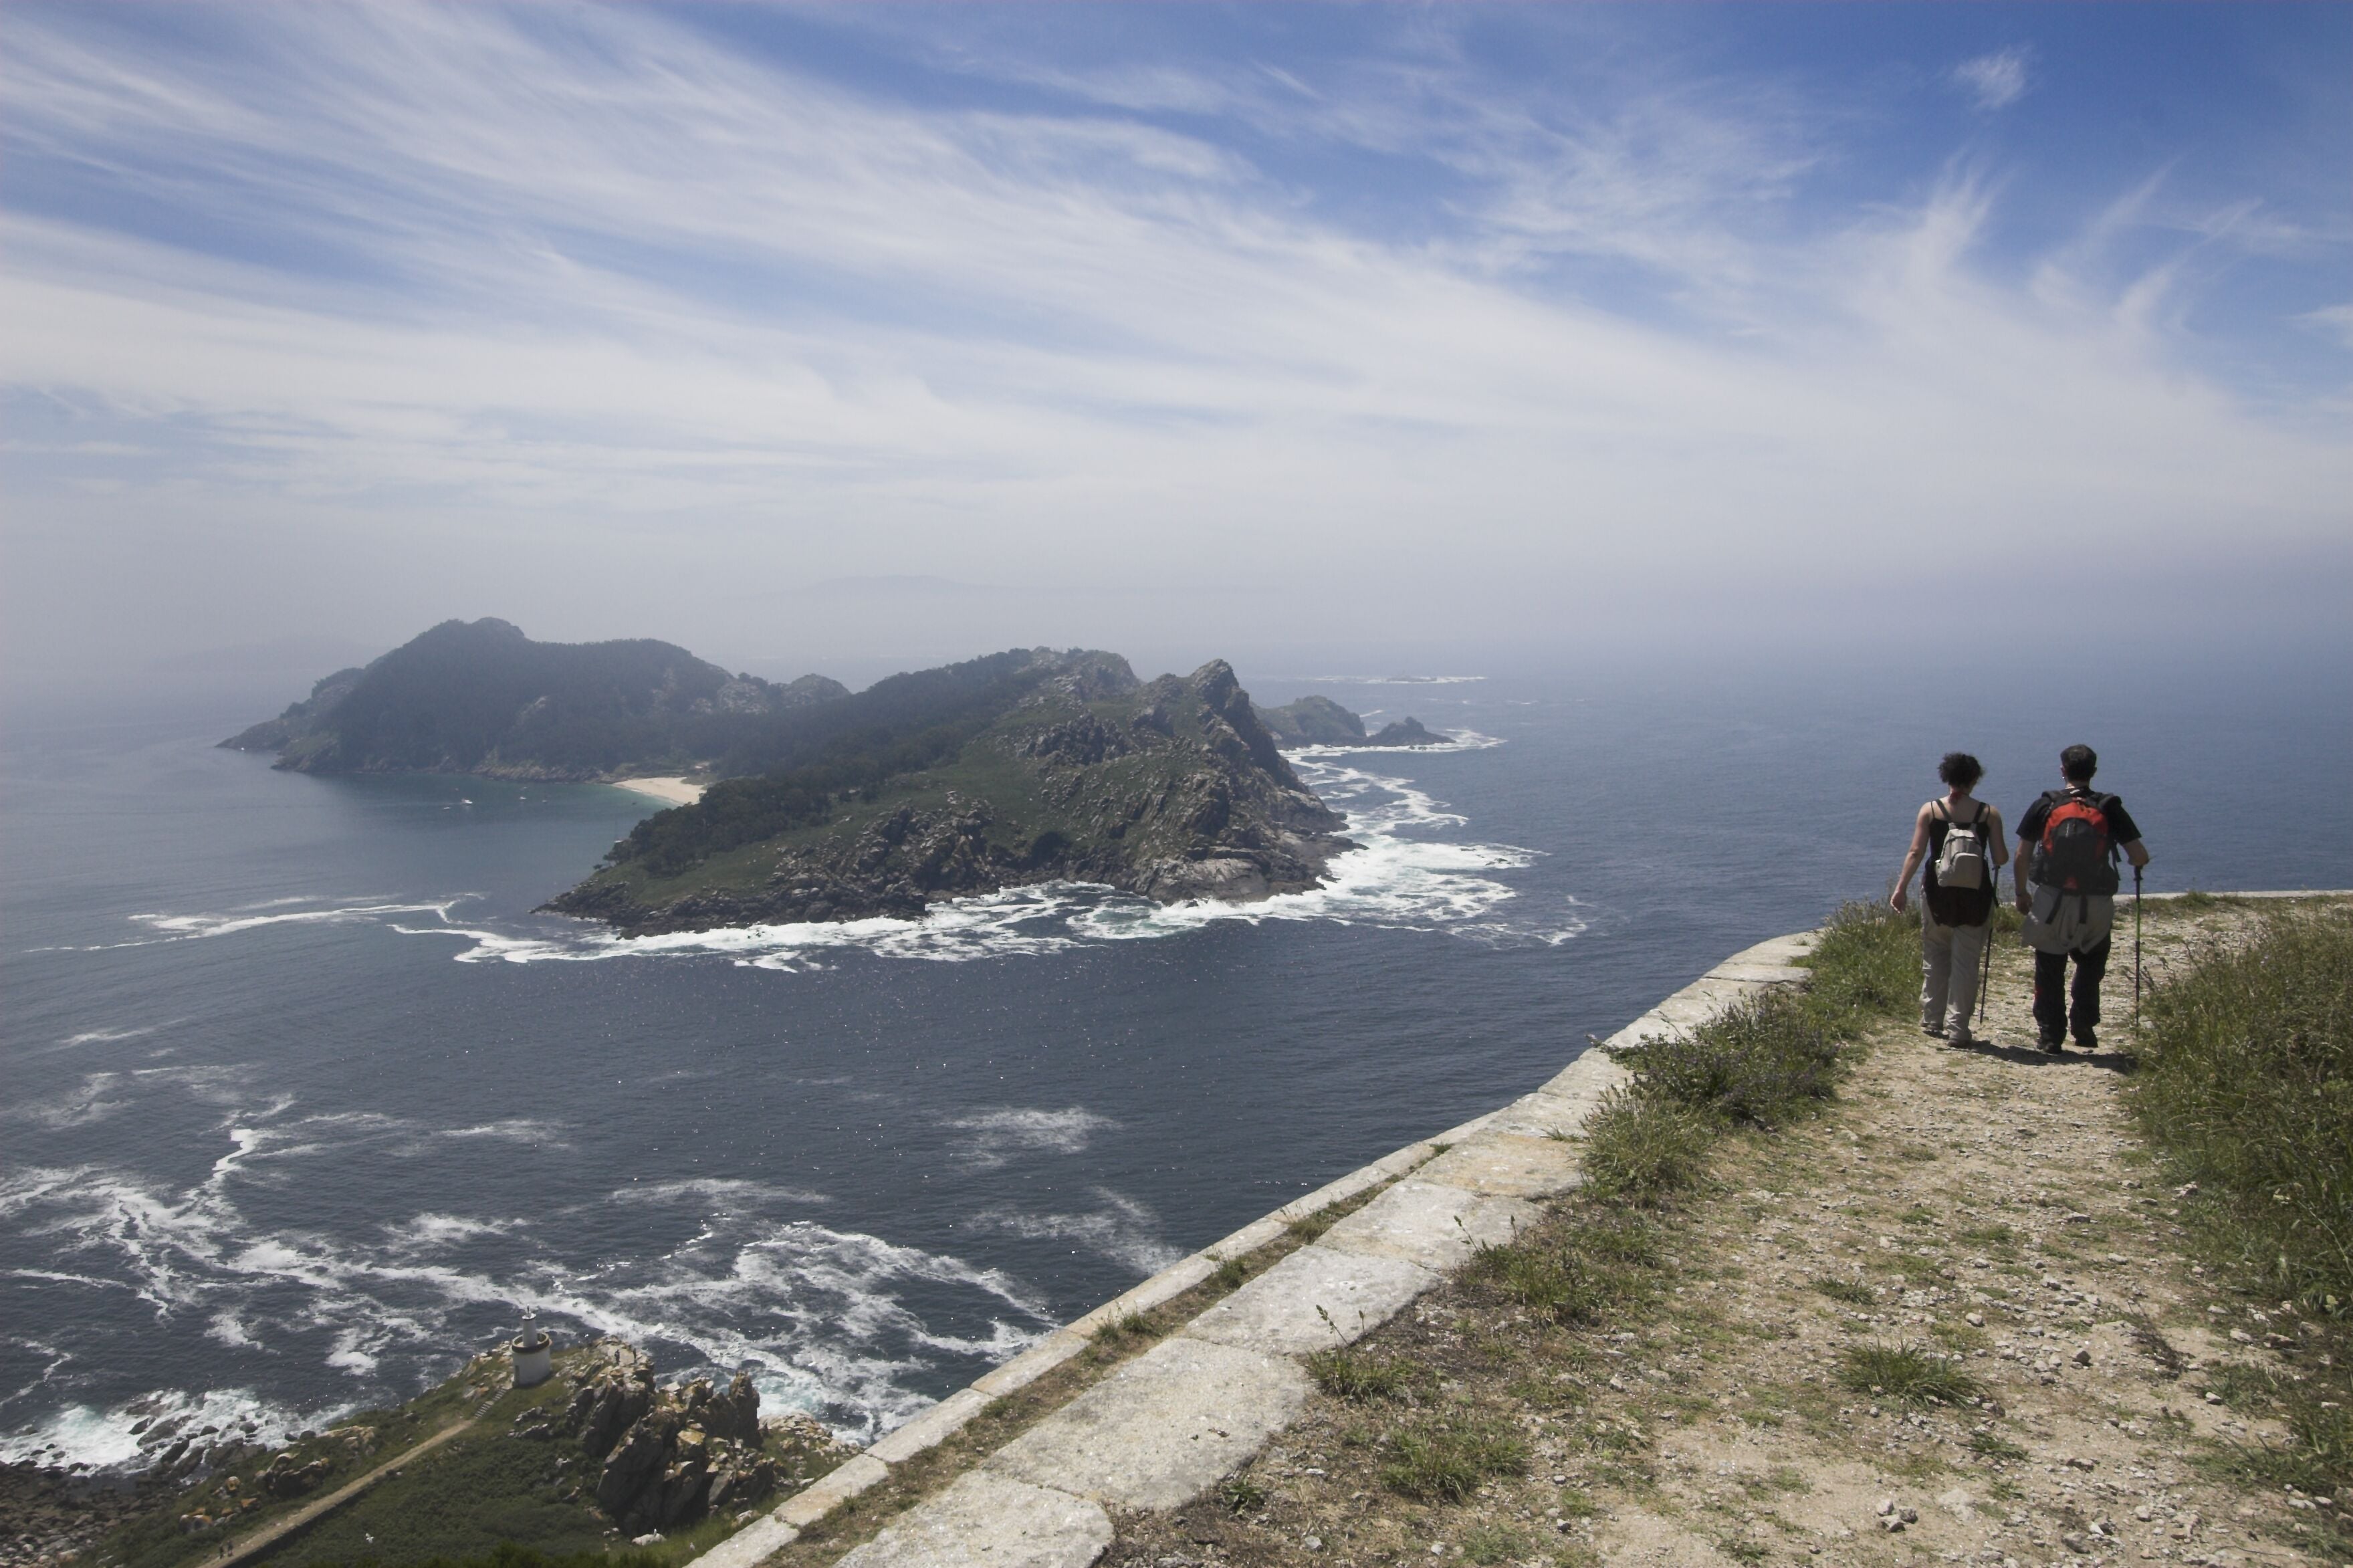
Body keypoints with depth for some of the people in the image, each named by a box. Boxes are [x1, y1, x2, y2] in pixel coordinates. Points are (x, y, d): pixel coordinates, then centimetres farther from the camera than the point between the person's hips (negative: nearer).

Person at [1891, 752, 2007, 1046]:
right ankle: (1959, 1029, 5)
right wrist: (1997, 861, 19)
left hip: (1937, 892, 1)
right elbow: (2000, 859, -4)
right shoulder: (1989, 813, -2)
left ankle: (1932, 1022, 18)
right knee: (1966, 961, 4)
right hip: (1975, 895, -1)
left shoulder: (1930, 811, -1)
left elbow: (1916, 853, -7)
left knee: (1934, 958, 14)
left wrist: (1901, 888, -5)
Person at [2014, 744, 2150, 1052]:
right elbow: (2140, 857, -4)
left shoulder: (2044, 806, -2)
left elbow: (2022, 856, -3)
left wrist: (2022, 893, 9)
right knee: (2090, 967, 22)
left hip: (2050, 902, 0)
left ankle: (2051, 1036, 8)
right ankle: (2083, 1026, 12)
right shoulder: (2109, 808, -2)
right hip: (2096, 907, 1)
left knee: (2050, 972, 9)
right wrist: (2137, 863, 19)